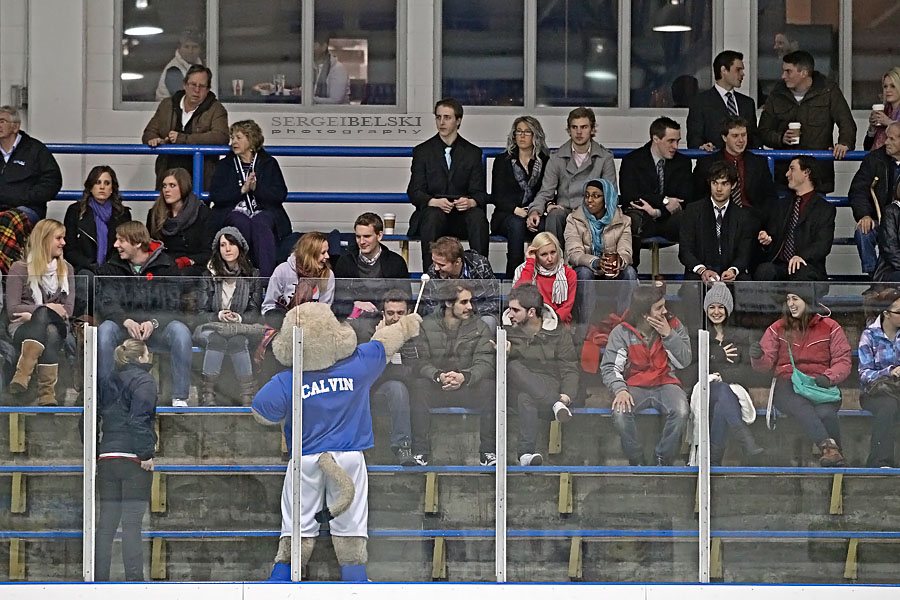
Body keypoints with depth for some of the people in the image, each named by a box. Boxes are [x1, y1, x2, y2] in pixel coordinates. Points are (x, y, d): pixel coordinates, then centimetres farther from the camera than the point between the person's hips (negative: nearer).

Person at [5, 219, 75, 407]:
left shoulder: (66, 269, 17)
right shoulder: (19, 268, 7)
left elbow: (68, 309, 7)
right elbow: (12, 310, -1)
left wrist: (37, 314, -8)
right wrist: (46, 309, -10)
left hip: (56, 326, 2)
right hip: (23, 328, -2)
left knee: (50, 333, -38)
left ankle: (22, 375, -53)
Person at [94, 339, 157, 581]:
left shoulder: (108, 381, 16)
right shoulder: (143, 380, -4)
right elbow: (139, 418, -15)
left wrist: (95, 450, 15)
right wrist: (146, 454, -15)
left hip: (106, 458, 6)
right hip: (133, 459, -6)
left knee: (106, 523, 7)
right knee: (132, 522, -6)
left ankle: (99, 578, 5)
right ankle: (134, 578, -8)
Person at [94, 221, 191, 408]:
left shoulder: (165, 265, 1)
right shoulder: (110, 268, 6)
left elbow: (173, 304, -6)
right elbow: (105, 303, -7)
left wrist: (153, 322, -25)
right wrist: (126, 321, -27)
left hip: (156, 329, -1)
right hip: (123, 326, 1)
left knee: (180, 330, -32)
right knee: (105, 329, -33)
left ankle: (180, 398, -25)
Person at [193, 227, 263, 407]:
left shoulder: (253, 276, 7)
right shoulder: (208, 276, 5)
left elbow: (254, 313, 2)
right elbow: (200, 313, 0)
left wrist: (238, 318, -19)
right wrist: (218, 316, -20)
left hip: (241, 328, 0)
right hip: (209, 328, 0)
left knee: (237, 341, -36)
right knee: (217, 339, -36)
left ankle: (248, 395, -35)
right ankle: (207, 393, -36)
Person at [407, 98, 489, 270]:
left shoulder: (473, 152, 12)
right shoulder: (423, 151, 10)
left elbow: (480, 193, 6)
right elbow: (414, 192, 2)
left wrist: (471, 202, -20)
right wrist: (434, 202, -21)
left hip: (462, 214, 1)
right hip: (432, 211, -1)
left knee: (478, 216, -32)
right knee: (433, 215, -36)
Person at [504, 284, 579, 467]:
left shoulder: (557, 333, 7)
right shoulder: (507, 331, 12)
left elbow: (570, 370, 4)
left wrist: (567, 395, -15)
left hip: (548, 388, -2)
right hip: (517, 388, 2)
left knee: (526, 398, -39)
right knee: (515, 366, -34)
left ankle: (525, 454, -51)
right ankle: (556, 404, -42)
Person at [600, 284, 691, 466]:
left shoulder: (673, 326, 0)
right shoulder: (622, 333, -5)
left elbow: (684, 362, -6)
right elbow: (609, 367, -8)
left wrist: (668, 335, -17)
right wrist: (620, 390, -26)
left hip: (665, 383, 1)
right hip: (635, 386, -1)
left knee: (681, 412, -32)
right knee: (620, 412, -33)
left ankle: (662, 460, -13)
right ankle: (636, 461, -12)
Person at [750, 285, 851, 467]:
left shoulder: (830, 327, 10)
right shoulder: (778, 328, 15)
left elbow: (843, 361, 6)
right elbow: (767, 364, 10)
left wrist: (828, 377, -14)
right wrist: (758, 357, -15)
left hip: (820, 386, 0)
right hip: (787, 385, 0)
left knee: (825, 412, -35)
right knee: (802, 408, -36)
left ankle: (835, 456, -23)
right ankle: (828, 446, -53)